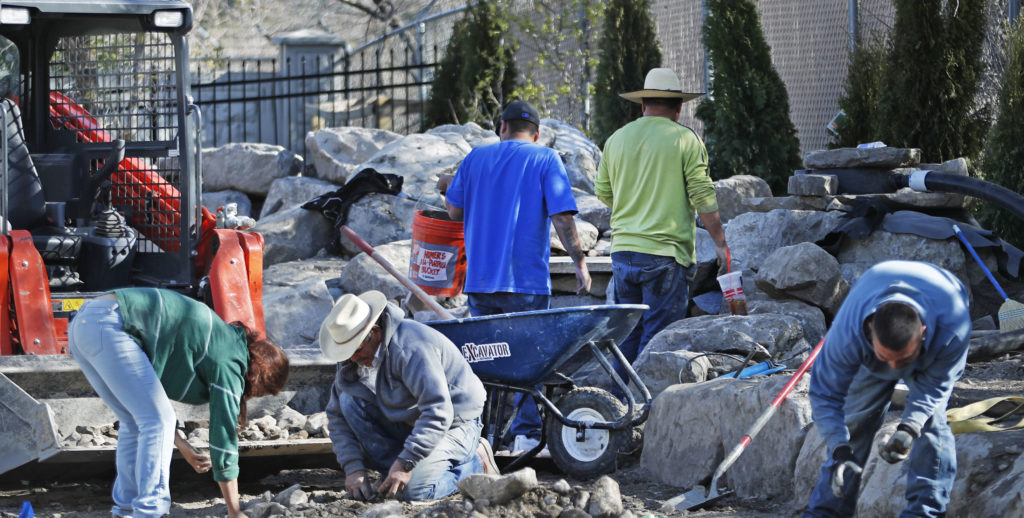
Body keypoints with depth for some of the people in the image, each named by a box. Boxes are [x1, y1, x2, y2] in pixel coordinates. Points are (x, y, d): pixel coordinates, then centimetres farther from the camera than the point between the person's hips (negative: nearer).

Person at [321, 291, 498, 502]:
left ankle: (475, 462, -1)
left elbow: (438, 413, -35)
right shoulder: (352, 361, -3)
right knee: (348, 400, -11)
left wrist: (406, 463, -36)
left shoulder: (411, 347, -30)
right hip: (405, 423, 8)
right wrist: (353, 468, -12)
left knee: (413, 490, -29)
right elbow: (337, 415, 2)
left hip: (454, 423, -8)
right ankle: (394, 470, -6)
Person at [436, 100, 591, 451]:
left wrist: (448, 188, 33)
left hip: (480, 277, 3)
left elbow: (455, 211, 13)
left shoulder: (476, 158, 10)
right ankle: (527, 432, -6)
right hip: (526, 278, -3)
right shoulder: (545, 160, 1)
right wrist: (580, 263, -8)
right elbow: (562, 217, -9)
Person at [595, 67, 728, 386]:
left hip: (623, 250, 5)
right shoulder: (685, 140, -5)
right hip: (666, 252, -5)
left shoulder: (616, 140, 9)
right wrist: (719, 243, 1)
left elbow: (603, 194, 16)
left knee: (627, 335, 12)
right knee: (658, 337, -2)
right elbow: (703, 197, -6)